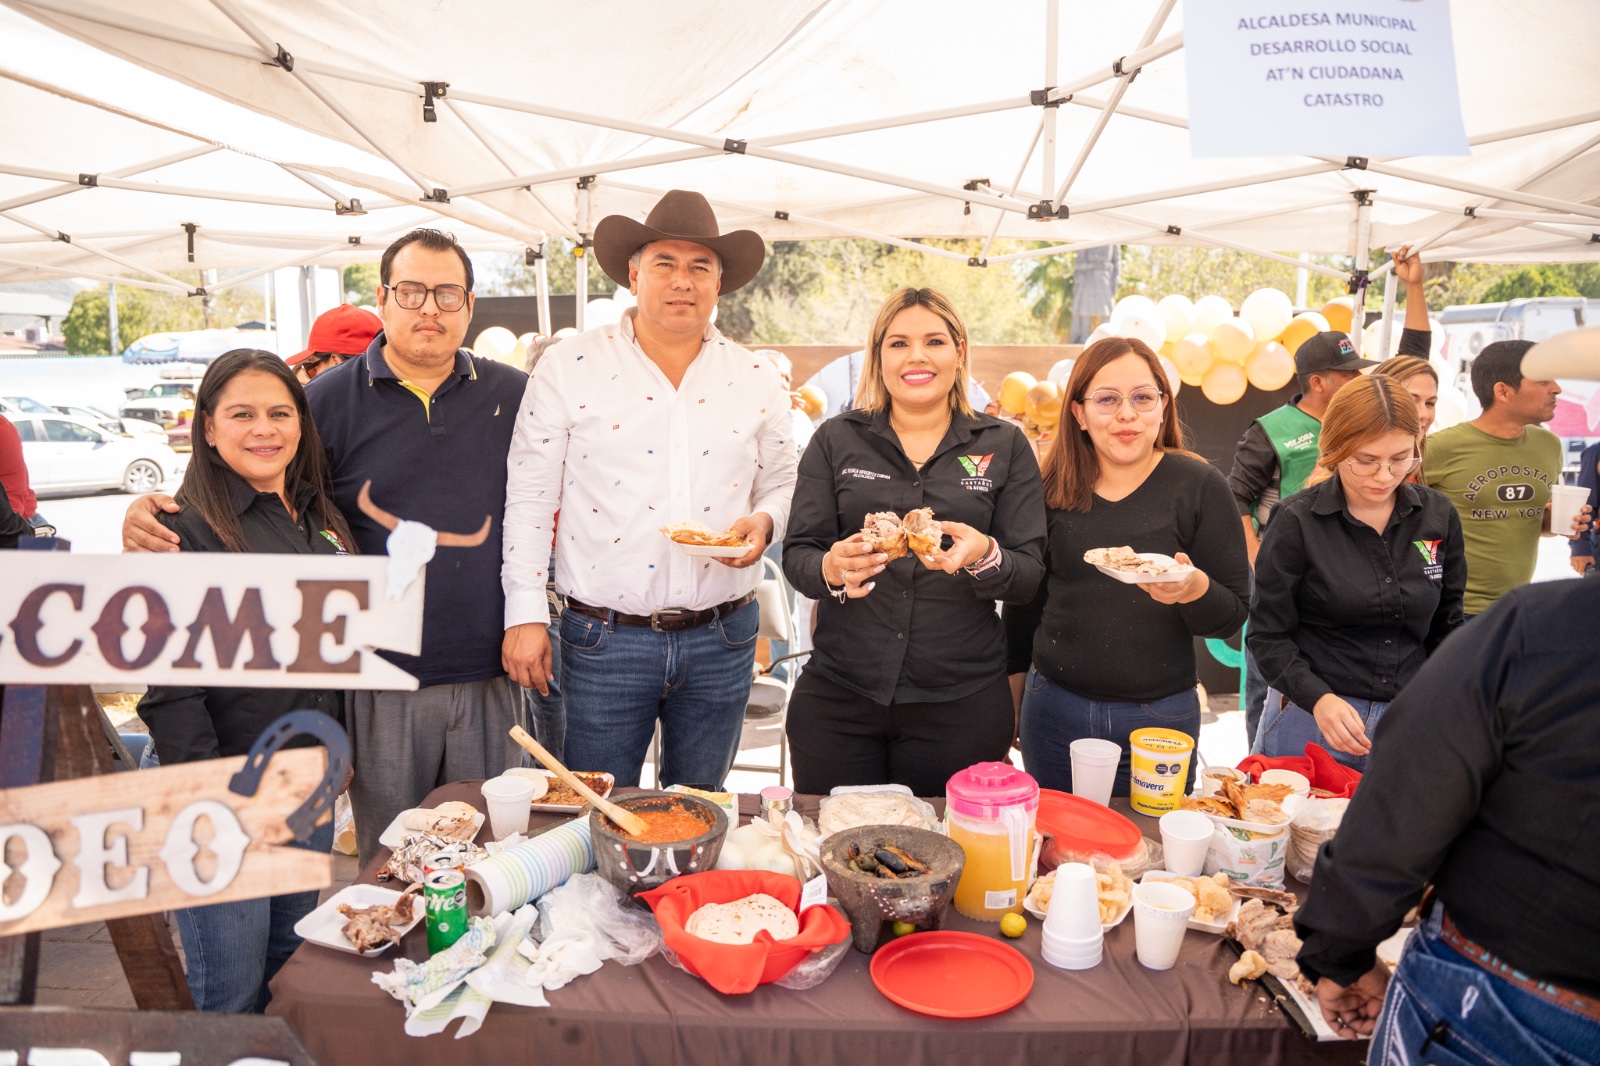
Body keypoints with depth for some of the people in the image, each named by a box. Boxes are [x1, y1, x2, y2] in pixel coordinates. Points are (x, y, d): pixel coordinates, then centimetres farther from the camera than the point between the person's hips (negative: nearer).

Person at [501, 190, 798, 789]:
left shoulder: (757, 380, 5)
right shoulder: (569, 368, -3)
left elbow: (782, 487, 13)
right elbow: (530, 498, -3)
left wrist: (763, 522, -10)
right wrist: (525, 614, -7)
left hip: (722, 642, 3)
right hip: (602, 640, -2)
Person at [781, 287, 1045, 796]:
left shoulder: (1004, 446, 4)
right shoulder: (836, 439, 5)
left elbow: (1030, 573, 1)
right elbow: (796, 555, 3)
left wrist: (983, 556, -21)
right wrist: (831, 569, -19)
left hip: (961, 704, 0)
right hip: (838, 696, 1)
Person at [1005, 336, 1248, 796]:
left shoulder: (1199, 485, -6)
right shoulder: (1052, 487, 0)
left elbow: (1234, 615, -6)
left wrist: (1196, 589, -27)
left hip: (1160, 719, -2)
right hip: (1055, 707, 2)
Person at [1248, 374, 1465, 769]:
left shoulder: (1439, 517, 2)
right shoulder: (1297, 521, -9)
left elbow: (1445, 626, 13)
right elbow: (1269, 635, -8)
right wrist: (1318, 699, -22)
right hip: (1309, 720, -3)